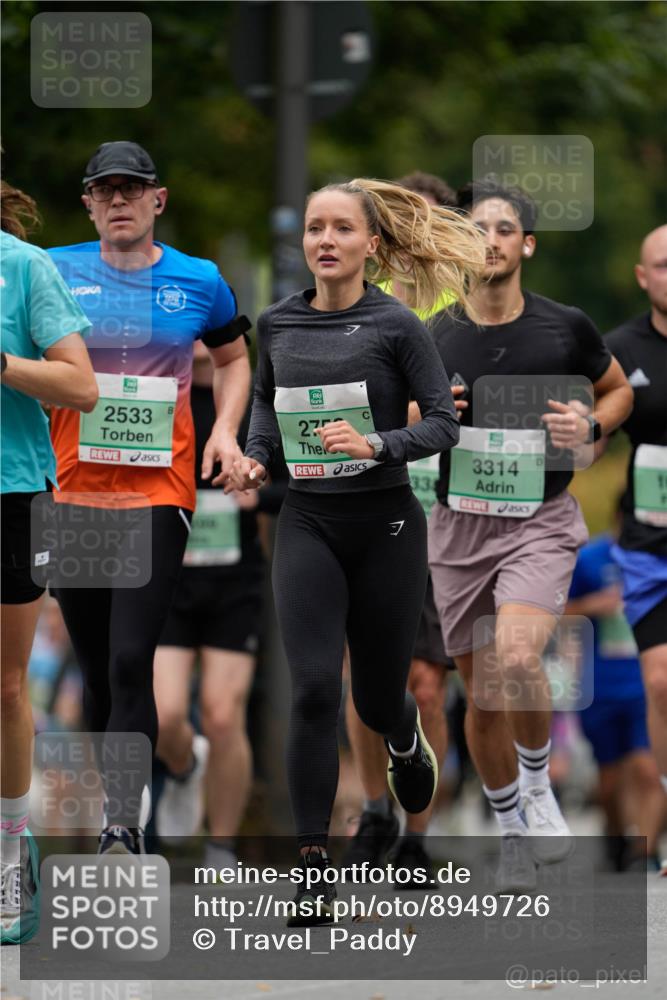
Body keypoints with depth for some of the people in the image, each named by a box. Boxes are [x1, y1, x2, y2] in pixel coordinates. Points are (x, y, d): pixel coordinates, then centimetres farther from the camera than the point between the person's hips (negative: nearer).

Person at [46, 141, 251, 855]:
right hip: (72, 494, 2)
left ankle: (124, 827, -15)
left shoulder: (199, 282, 6)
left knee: (130, 663, -14)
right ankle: (122, 800, 24)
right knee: (96, 669, 8)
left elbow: (233, 358, 22)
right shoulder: (56, 272, 4)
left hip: (158, 495, -2)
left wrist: (225, 429, 7)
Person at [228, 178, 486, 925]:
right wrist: (255, 455, 3)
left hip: (386, 525, -2)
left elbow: (443, 423, -8)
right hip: (307, 525, 2)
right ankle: (313, 868, -10)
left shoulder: (396, 326, -8)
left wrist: (376, 445, -24)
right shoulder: (277, 324, 3)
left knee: (378, 698, 11)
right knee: (314, 689, -14)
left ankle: (406, 741, 51)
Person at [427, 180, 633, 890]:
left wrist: (591, 424, -6)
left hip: (540, 522, -2)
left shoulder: (566, 327, -2)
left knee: (517, 658, -27)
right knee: (481, 694, 6)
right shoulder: (432, 335, 1)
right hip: (459, 525, 3)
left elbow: (619, 389, 15)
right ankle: (514, 833, 27)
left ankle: (538, 783, 0)